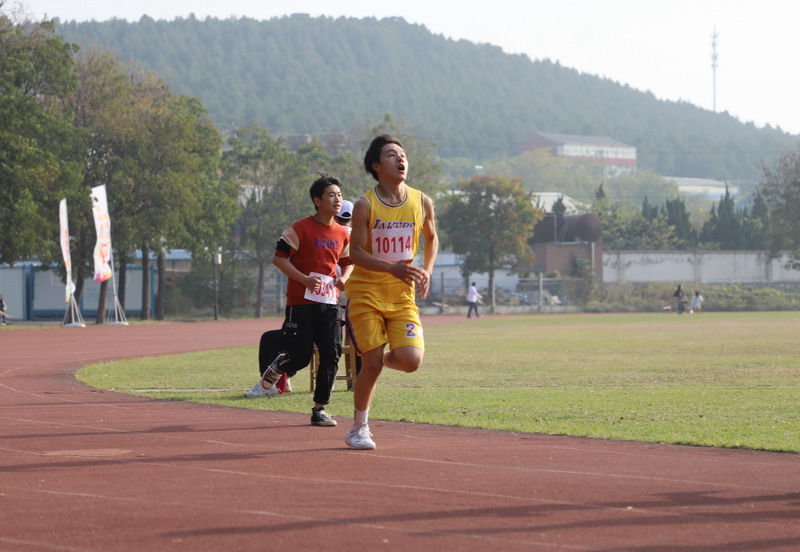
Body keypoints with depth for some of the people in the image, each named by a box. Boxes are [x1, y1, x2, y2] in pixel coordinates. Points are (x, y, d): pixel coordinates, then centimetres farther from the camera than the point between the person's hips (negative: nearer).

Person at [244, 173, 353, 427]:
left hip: (329, 303, 5)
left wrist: (344, 278, 2)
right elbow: (279, 258, -7)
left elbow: (348, 262, 25)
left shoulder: (343, 234, 10)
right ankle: (273, 370, 27)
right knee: (299, 357, -8)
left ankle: (319, 410, 7)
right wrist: (304, 279, -18)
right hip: (301, 303, -5)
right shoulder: (301, 228, -7)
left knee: (331, 356, -3)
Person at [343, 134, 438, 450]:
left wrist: (427, 270, 4)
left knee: (411, 360, -15)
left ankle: (388, 358, 23)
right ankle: (358, 429, 15)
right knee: (372, 364, -6)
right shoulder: (365, 205, -9)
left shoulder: (422, 203, 2)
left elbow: (431, 238, 21)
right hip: (366, 294, -3)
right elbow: (356, 253, -12)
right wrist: (393, 268, -27)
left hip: (402, 296, 3)